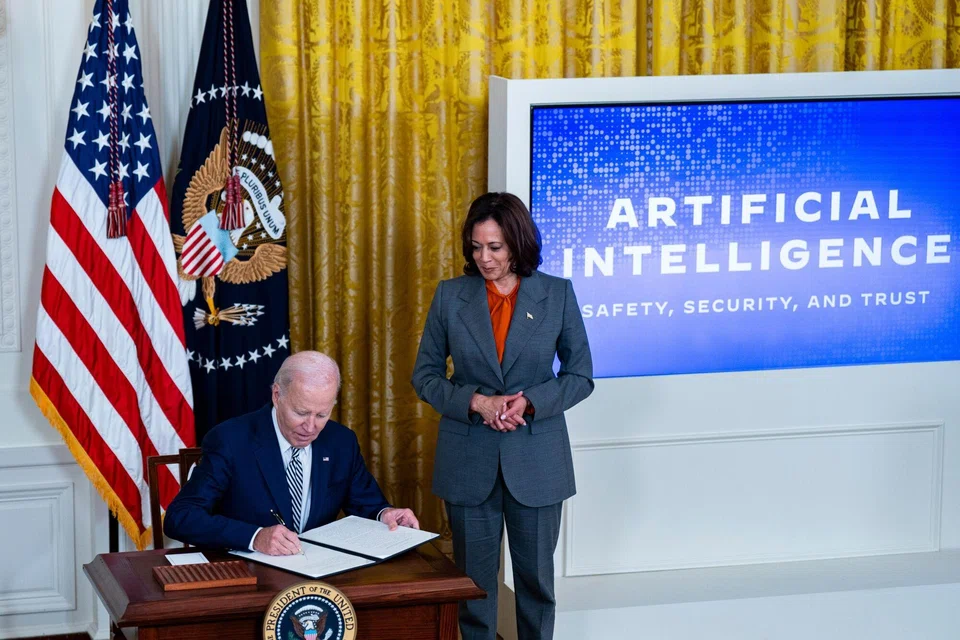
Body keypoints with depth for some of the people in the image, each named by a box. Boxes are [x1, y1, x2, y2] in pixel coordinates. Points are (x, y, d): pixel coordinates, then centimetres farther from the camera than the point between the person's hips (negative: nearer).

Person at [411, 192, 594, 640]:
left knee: (536, 574, 9)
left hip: (535, 457, 0)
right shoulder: (450, 295, -1)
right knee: (474, 575, 8)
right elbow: (424, 375, 3)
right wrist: (476, 402, -14)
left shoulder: (557, 294, -2)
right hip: (469, 457, 1)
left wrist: (529, 402, -16)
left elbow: (580, 376, 1)